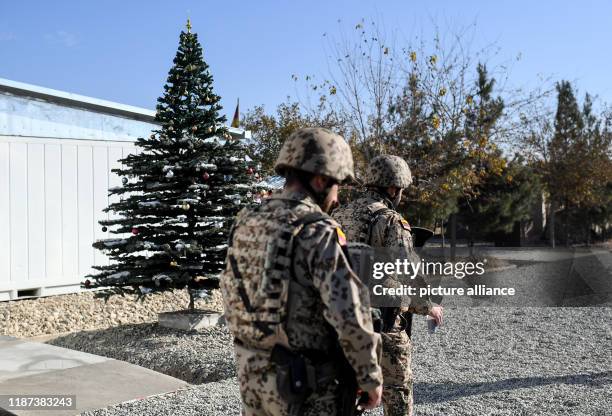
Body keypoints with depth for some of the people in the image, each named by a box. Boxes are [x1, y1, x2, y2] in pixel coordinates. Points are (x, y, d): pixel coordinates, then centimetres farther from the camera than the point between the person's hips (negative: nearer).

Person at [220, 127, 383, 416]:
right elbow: (349, 318, -24)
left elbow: (232, 299, 11)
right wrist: (371, 378, -10)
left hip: (252, 373, 7)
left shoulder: (245, 225, 3)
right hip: (307, 383, -7)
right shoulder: (318, 233, -19)